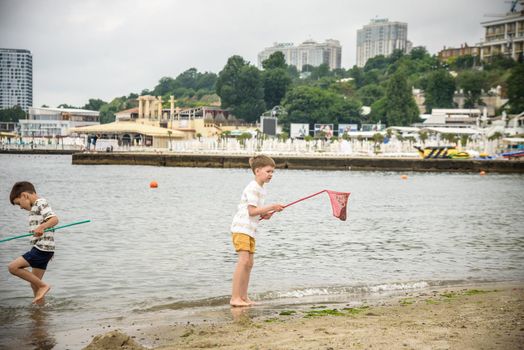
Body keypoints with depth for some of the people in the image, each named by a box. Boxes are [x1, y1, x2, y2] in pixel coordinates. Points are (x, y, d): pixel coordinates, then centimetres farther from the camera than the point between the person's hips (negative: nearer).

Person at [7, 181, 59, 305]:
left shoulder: (41, 203, -9)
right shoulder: (35, 207, 20)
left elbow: (54, 219, -25)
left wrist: (41, 227, -41)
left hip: (42, 249, -10)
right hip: (42, 249, 10)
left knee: (13, 267, -14)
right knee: (34, 284, 11)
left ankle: (43, 285, -9)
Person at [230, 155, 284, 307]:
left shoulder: (261, 189, 18)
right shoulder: (253, 188, -13)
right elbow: (252, 210, -20)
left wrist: (265, 214, 3)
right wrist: (271, 207, -18)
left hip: (250, 229, 10)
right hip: (241, 228, -10)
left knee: (249, 262, 9)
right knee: (243, 260, -17)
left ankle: (243, 297, 16)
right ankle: (235, 298, -17)